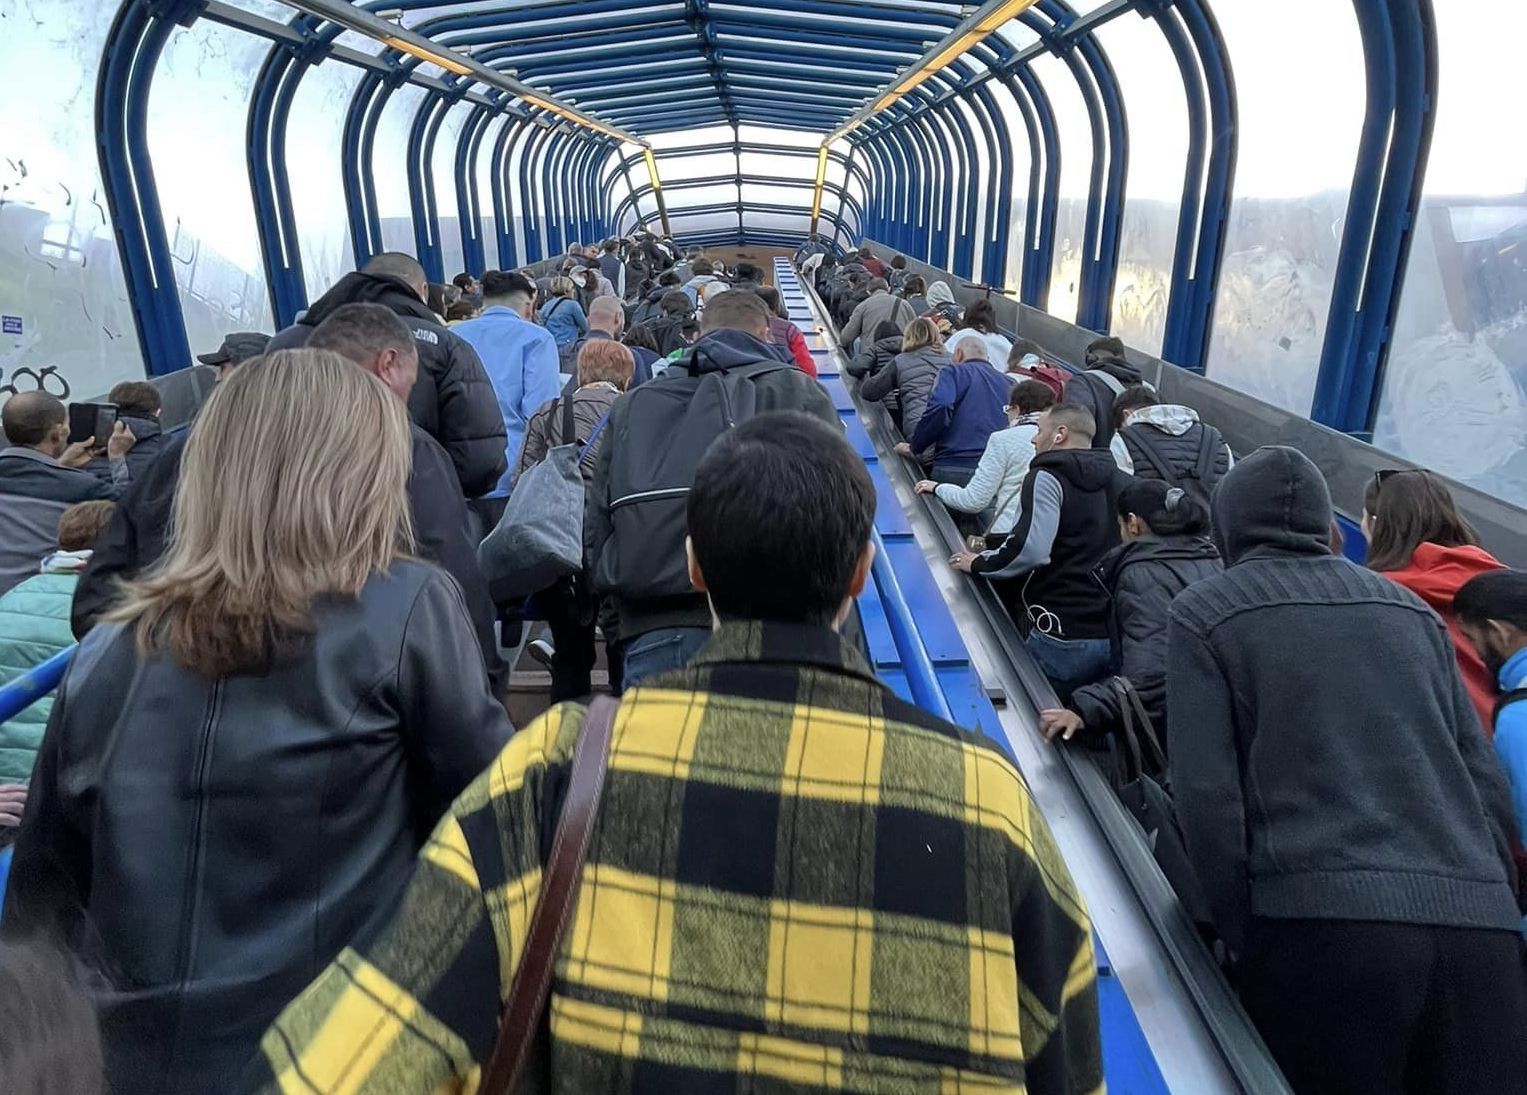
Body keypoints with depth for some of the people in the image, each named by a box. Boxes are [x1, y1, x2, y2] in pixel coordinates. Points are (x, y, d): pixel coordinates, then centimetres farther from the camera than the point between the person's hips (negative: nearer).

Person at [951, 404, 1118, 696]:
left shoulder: (1047, 477, -8)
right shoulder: (1113, 480, 15)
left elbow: (1030, 548, -20)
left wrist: (979, 563, -3)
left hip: (1065, 637, -7)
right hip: (1114, 634, 7)